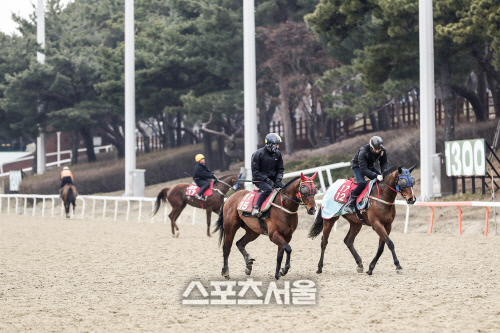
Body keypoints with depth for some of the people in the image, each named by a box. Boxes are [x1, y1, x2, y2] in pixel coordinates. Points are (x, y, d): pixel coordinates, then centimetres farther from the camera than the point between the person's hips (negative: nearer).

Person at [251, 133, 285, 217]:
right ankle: (256, 208, -34)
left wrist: (278, 179, -8)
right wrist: (267, 180, -22)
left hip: (272, 178, 6)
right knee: (268, 189, -34)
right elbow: (255, 171, -13)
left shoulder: (277, 154, 5)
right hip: (259, 179, -6)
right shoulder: (258, 154, -13)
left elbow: (280, 169, 14)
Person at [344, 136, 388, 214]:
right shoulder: (363, 152, -38)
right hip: (357, 166, -7)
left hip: (370, 166, 7)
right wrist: (376, 176, -46)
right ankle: (349, 204, -23)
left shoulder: (383, 151, -21)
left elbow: (384, 163, -4)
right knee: (362, 184, -29)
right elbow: (363, 169, -37)